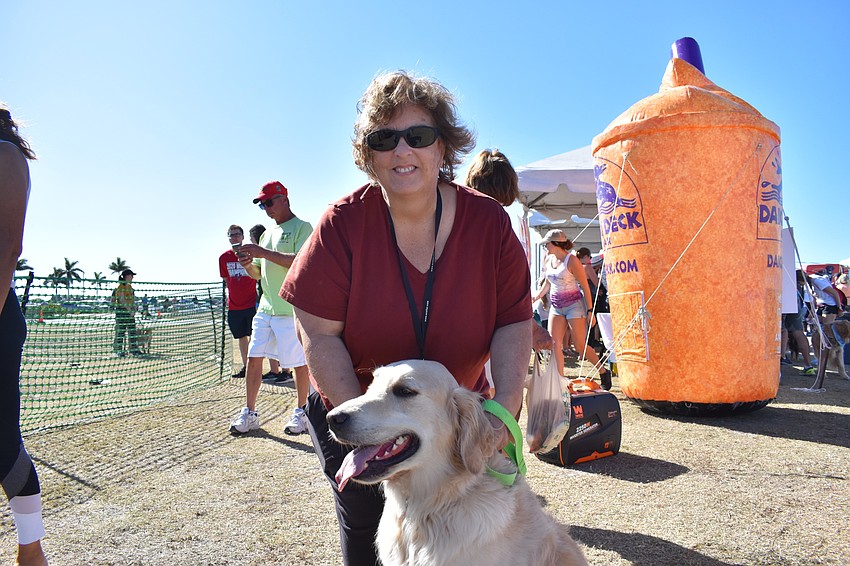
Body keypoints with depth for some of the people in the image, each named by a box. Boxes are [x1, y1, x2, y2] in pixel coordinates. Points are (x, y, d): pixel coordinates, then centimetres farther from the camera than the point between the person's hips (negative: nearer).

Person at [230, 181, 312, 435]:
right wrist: (248, 264, -1)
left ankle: (301, 412, 16)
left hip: (292, 308, -7)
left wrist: (264, 253, -20)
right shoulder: (267, 234, 20)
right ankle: (250, 413, 15)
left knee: (299, 362, 1)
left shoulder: (302, 228, -4)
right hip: (265, 307, 7)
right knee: (254, 358, 6)